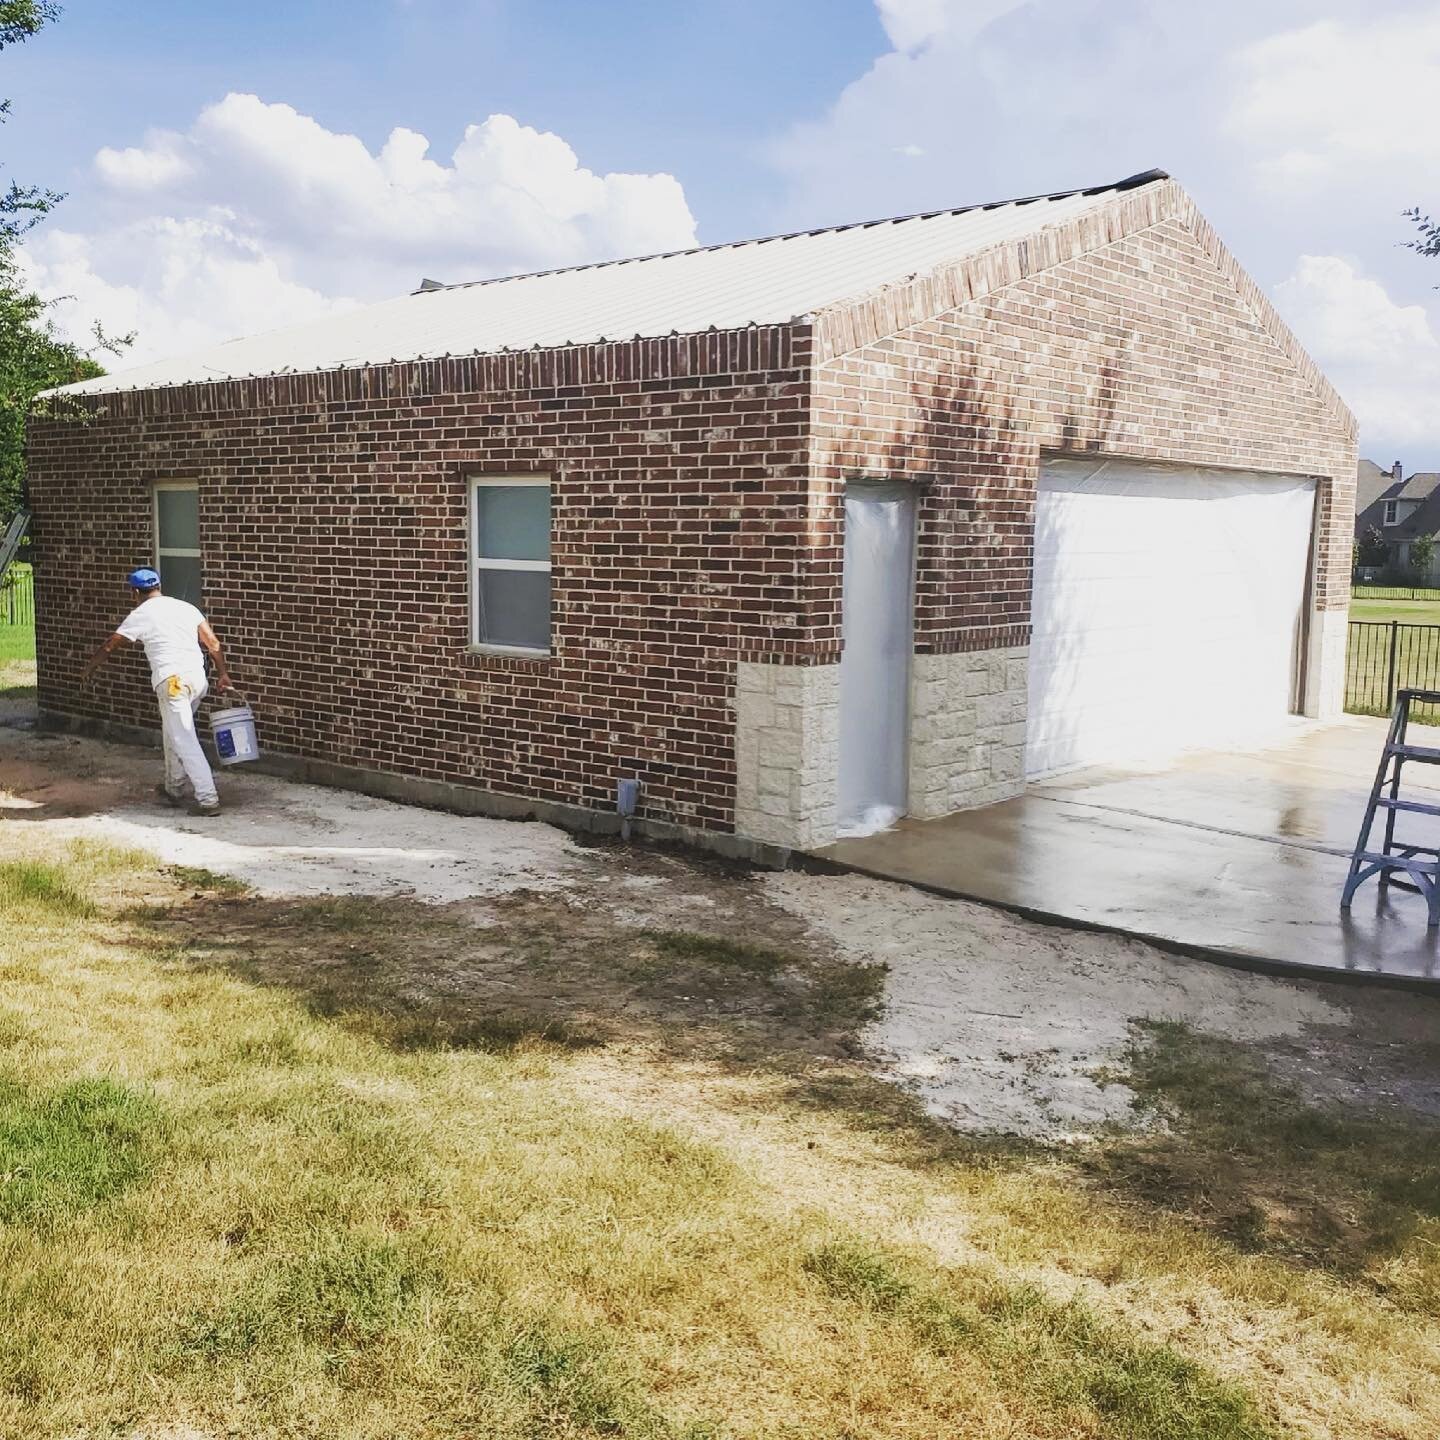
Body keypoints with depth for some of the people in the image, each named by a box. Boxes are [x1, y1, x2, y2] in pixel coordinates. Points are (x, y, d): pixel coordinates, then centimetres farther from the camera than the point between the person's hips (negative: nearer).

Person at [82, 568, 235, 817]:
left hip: (172, 681, -6)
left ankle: (208, 800, -12)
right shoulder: (185, 607, 15)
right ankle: (173, 789, 33)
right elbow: (213, 643, 10)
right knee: (173, 733, 24)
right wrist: (223, 673, 16)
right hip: (198, 678, 6)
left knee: (185, 743, -6)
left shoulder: (140, 615, 3)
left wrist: (89, 669, 30)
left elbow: (109, 646, 14)